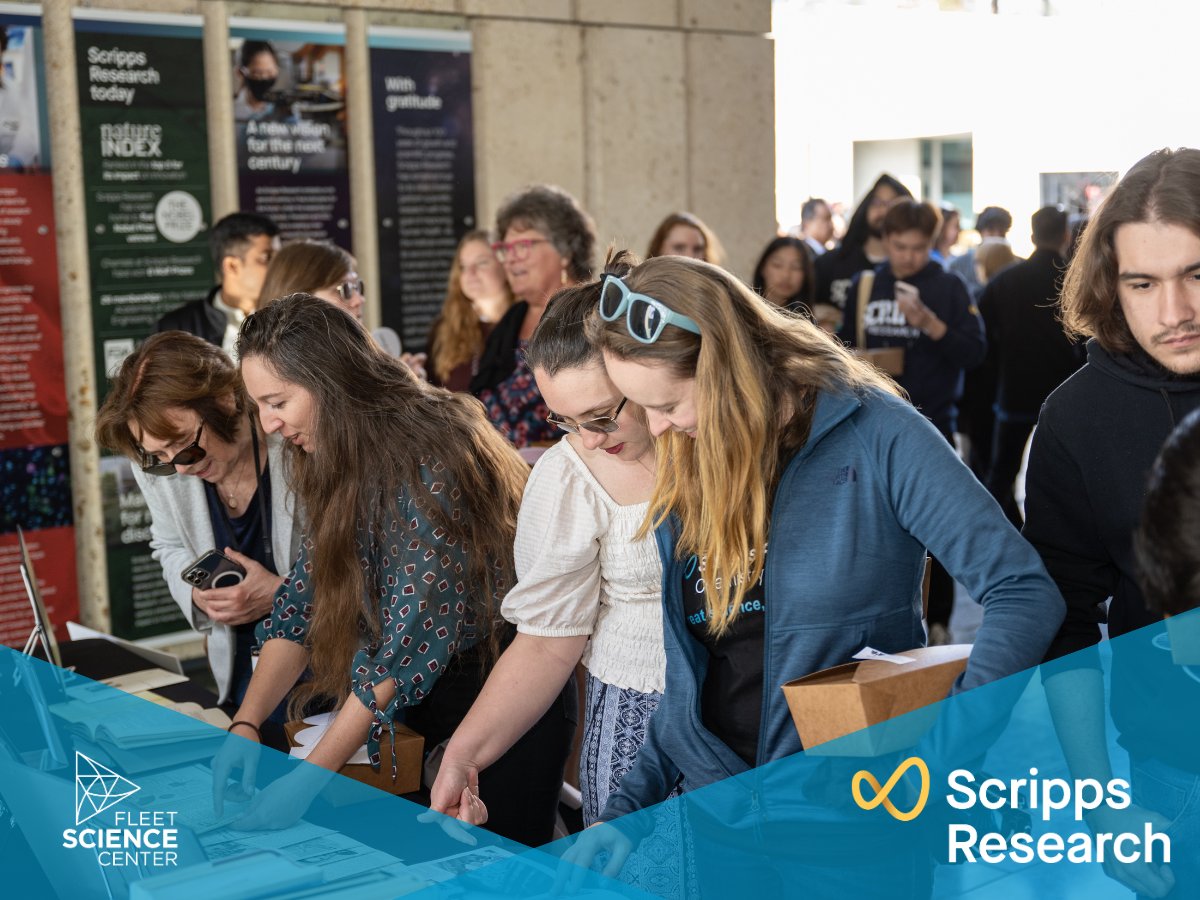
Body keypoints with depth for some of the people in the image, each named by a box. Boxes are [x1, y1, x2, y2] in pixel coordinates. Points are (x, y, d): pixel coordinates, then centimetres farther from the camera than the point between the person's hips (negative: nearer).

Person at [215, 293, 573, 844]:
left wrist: (309, 779, -25)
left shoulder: (428, 462, -24)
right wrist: (246, 726, -8)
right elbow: (302, 602, 3)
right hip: (427, 704, 7)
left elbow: (412, 641, -27)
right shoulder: (347, 468, 2)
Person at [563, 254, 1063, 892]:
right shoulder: (681, 481, 3)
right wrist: (627, 808, 3)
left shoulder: (873, 437, -14)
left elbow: (1025, 593, -18)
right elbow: (690, 675, 10)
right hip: (718, 815, 5)